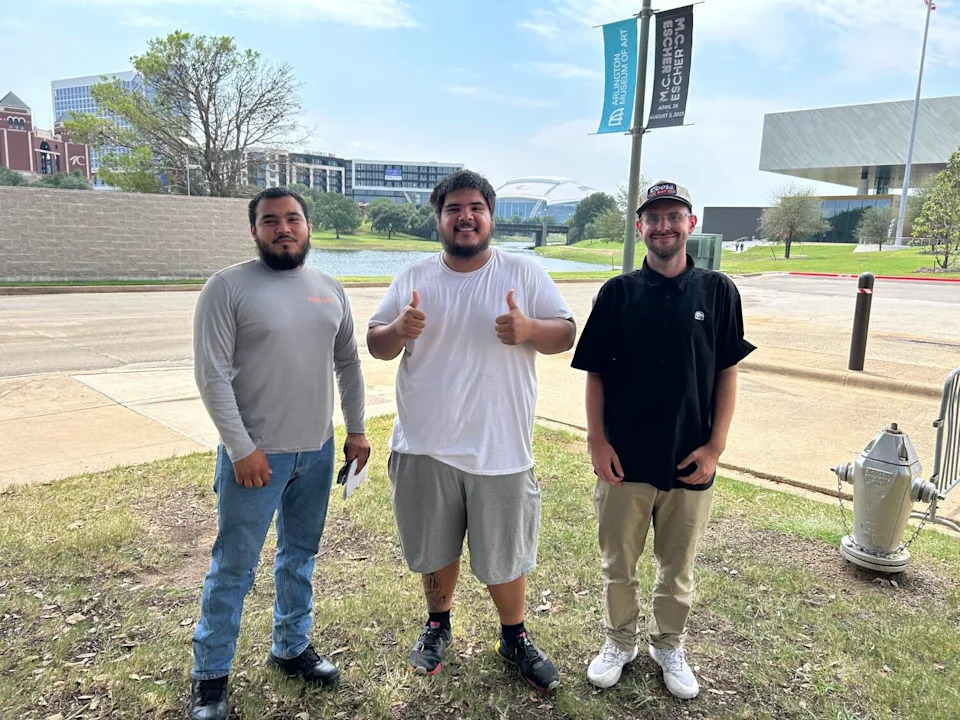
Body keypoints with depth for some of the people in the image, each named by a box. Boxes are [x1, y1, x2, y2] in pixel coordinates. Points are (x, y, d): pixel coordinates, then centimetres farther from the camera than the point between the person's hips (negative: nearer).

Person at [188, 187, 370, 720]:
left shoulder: (330, 290, 7)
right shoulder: (228, 287, -9)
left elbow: (347, 364, 13)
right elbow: (212, 375, -13)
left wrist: (356, 429, 10)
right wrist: (242, 448, -16)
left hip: (318, 452, 5)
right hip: (255, 454, -5)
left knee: (300, 556, 18)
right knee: (234, 566, 6)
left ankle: (292, 647, 37)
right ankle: (210, 674, 26)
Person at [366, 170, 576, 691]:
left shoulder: (524, 273, -3)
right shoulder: (414, 276, 2)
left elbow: (566, 334, -4)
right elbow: (376, 345, 5)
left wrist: (529, 329, -25)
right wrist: (400, 329, -18)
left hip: (499, 450, -1)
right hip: (424, 447, 2)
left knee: (504, 557, 13)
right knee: (435, 549, 20)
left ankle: (514, 638, 39)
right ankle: (438, 623, 47)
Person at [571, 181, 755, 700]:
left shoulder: (717, 292, -2)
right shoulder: (618, 293, -2)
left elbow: (727, 373, 1)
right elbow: (595, 373, 0)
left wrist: (715, 446, -5)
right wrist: (596, 440, -7)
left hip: (690, 462, 0)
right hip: (624, 460, 0)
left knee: (678, 568, 17)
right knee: (619, 564, 15)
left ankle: (669, 646, 39)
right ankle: (620, 642, 37)